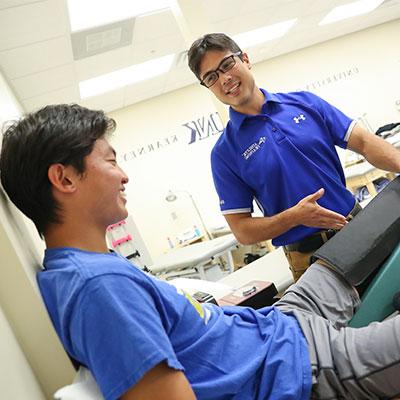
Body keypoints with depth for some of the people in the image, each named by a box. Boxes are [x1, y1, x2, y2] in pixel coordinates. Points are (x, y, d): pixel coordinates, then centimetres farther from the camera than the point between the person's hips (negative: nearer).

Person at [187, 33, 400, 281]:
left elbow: (364, 142, 0)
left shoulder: (303, 102, 3)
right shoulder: (225, 153, -5)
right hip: (309, 258, -3)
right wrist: (294, 217, -20)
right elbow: (242, 231, -5)